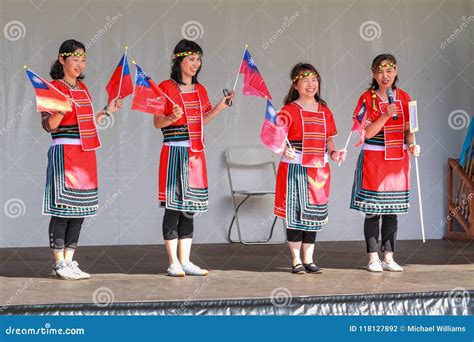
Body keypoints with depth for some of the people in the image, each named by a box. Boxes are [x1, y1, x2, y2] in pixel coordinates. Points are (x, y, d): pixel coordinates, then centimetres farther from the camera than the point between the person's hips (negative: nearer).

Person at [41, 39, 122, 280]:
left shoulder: (82, 88, 17)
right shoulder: (53, 88, -5)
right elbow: (48, 125, -12)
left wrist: (106, 111, 21)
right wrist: (61, 111, -29)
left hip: (86, 154, 8)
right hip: (64, 153, -8)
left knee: (80, 209, 7)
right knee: (63, 208, -7)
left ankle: (69, 262, 12)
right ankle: (59, 264, -2)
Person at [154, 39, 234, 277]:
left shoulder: (200, 90, 14)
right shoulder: (166, 87, -4)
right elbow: (158, 122, -6)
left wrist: (220, 107, 5)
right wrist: (172, 118, -26)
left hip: (196, 154, 6)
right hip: (174, 152, -6)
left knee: (190, 208, 7)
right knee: (174, 206, -5)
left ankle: (185, 260, 11)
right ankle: (173, 263, -1)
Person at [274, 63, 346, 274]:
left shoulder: (325, 111, 12)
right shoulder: (289, 110, -4)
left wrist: (333, 153, -1)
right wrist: (284, 149, -31)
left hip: (319, 170, 5)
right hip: (295, 168, -5)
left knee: (314, 215, 8)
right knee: (296, 213, -2)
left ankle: (308, 259, 16)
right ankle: (296, 261, 5)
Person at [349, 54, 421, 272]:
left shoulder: (404, 97, 7)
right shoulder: (368, 98, -5)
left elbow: (408, 129, 11)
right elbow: (368, 133, -11)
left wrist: (411, 144, -9)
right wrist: (386, 115, -23)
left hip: (398, 161, 4)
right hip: (373, 161, -4)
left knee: (392, 211, 7)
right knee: (372, 211, -2)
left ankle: (388, 257, 12)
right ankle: (373, 258, 4)